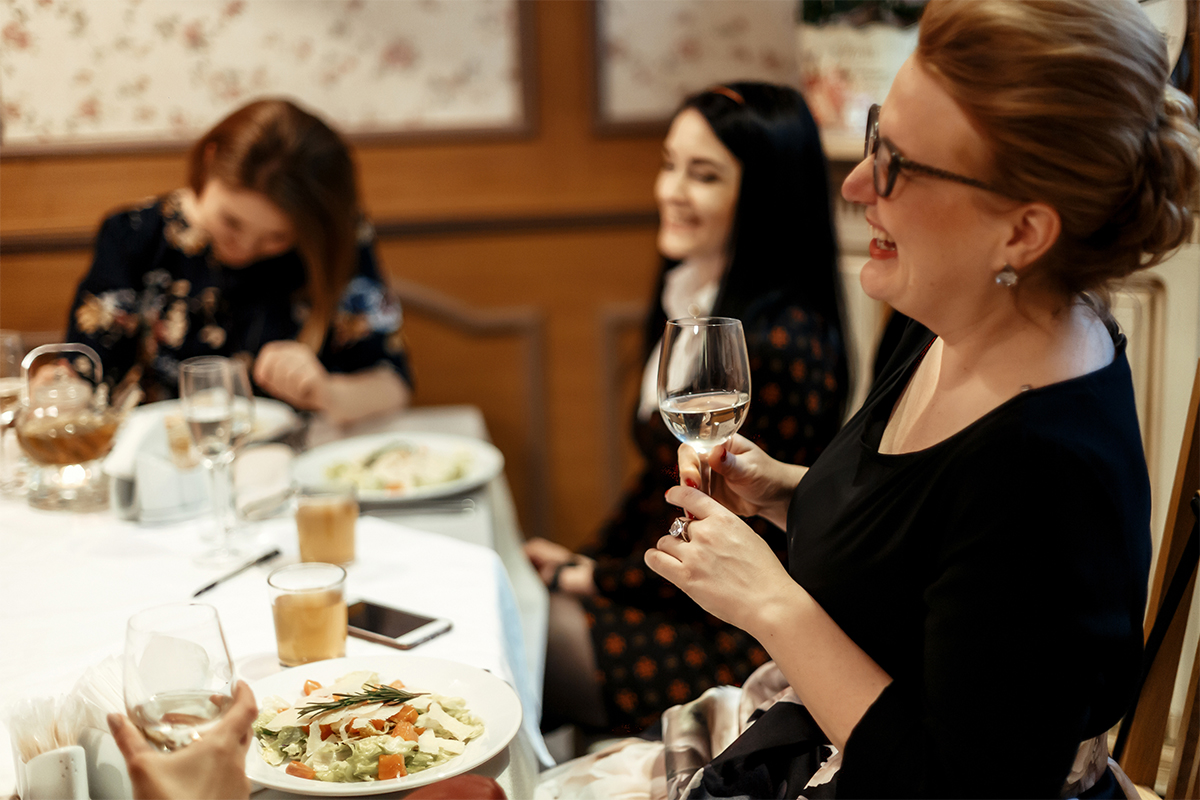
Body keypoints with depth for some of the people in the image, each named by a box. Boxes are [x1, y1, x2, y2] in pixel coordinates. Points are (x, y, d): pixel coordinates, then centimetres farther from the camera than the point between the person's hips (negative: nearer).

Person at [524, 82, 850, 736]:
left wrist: (593, 579, -9)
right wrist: (582, 560, 3)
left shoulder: (782, 343, -24)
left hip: (738, 634, -8)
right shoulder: (692, 302, 5)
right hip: (666, 590, 8)